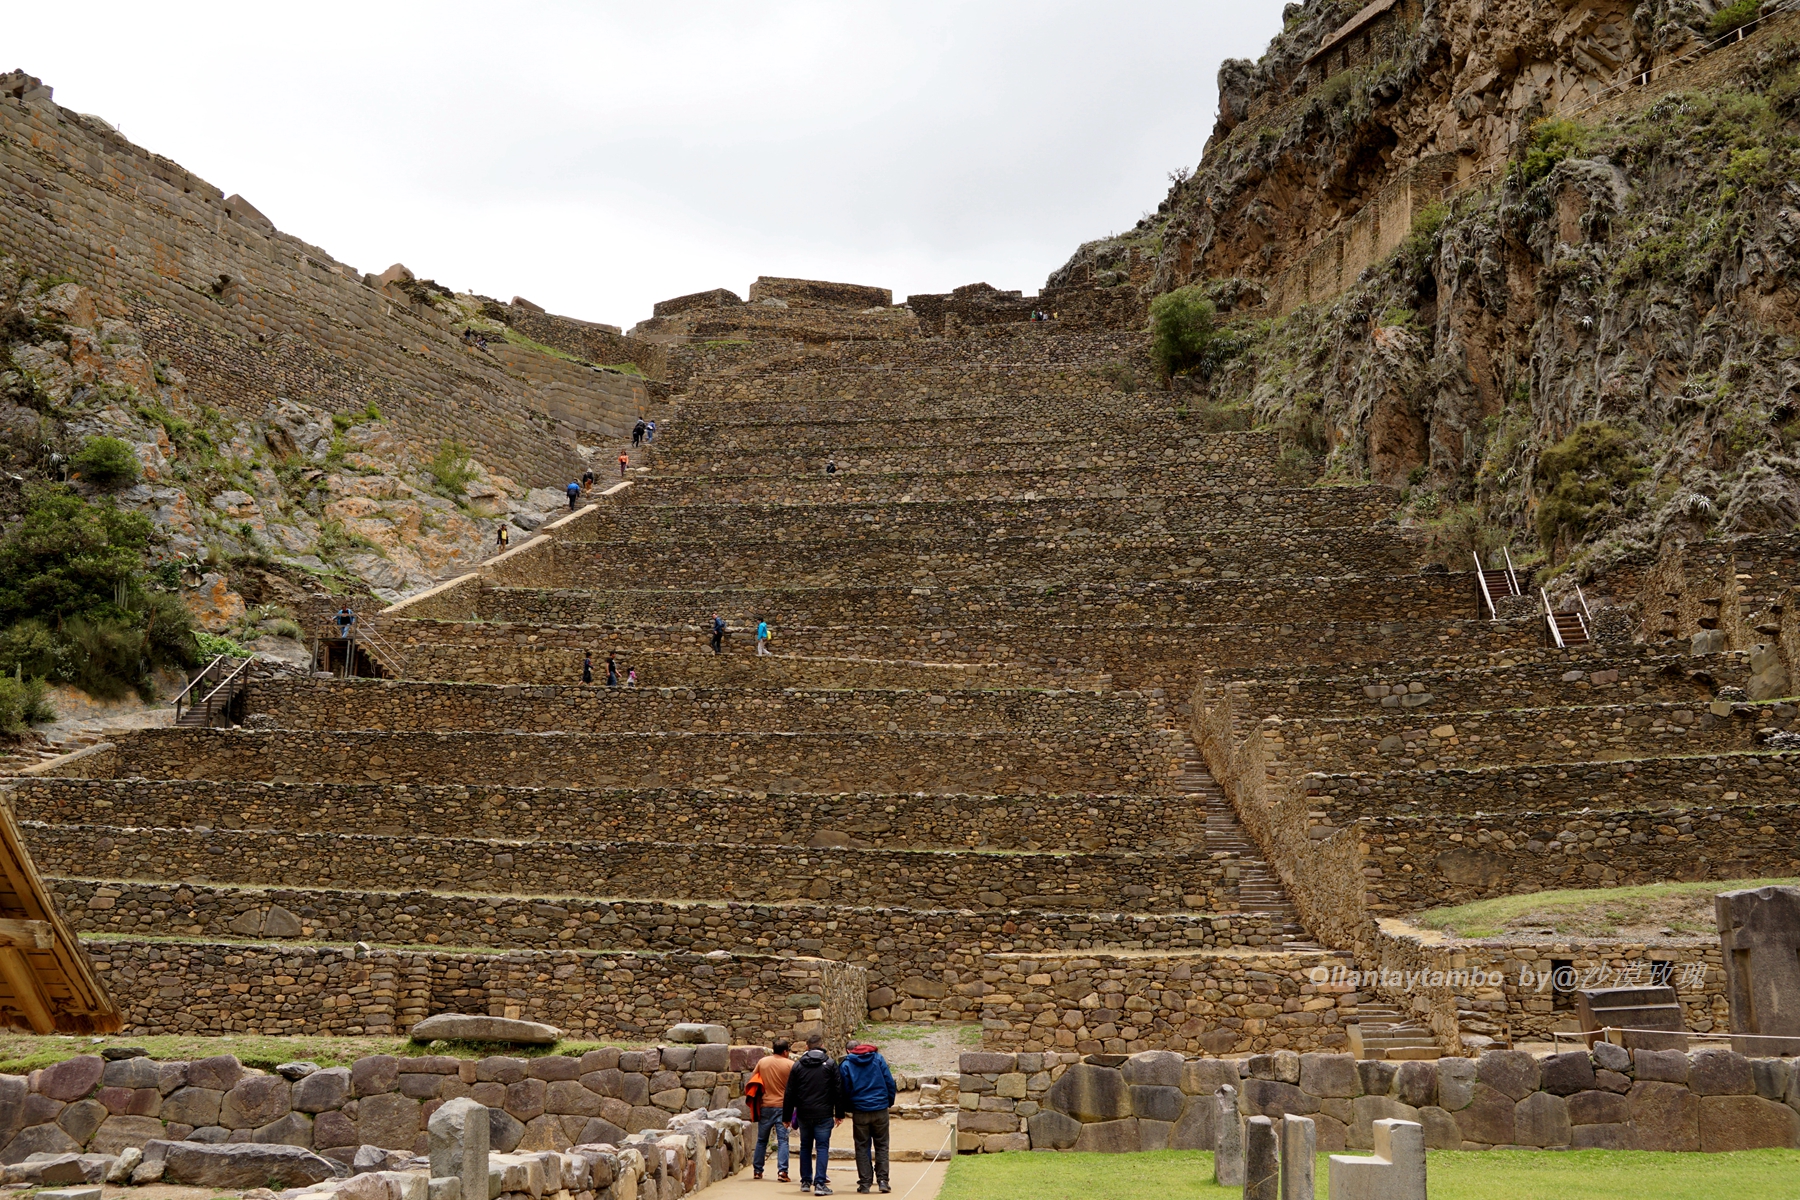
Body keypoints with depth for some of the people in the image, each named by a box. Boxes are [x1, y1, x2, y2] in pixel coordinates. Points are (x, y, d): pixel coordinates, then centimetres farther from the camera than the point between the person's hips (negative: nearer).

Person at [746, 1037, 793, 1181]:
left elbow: (752, 1080, 8)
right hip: (782, 1106, -3)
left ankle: (757, 1171, 18)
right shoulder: (790, 1065, -7)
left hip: (765, 1106, 3)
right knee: (782, 1140, -1)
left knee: (761, 1140, 14)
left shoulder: (762, 1062, 2)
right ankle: (782, 1171, -11)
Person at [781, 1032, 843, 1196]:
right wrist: (839, 1113, 5)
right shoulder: (830, 1064, -1)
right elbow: (838, 1090, -2)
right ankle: (819, 1183, -7)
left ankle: (805, 1182, 19)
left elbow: (790, 1093, 5)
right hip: (824, 1114, -2)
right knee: (822, 1147, 0)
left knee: (805, 1147, 15)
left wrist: (787, 1116, 11)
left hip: (803, 1114, 2)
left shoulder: (798, 1065, 4)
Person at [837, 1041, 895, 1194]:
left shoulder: (846, 1064, 1)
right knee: (881, 1146, 8)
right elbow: (890, 1082, 1)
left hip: (859, 1110, 0)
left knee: (862, 1147, 7)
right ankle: (882, 1179, 0)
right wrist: (890, 1102, 11)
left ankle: (865, 1182, 4)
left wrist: (848, 1108, 13)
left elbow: (845, 1089, 1)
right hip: (880, 1109, 0)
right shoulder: (878, 1058, 3)